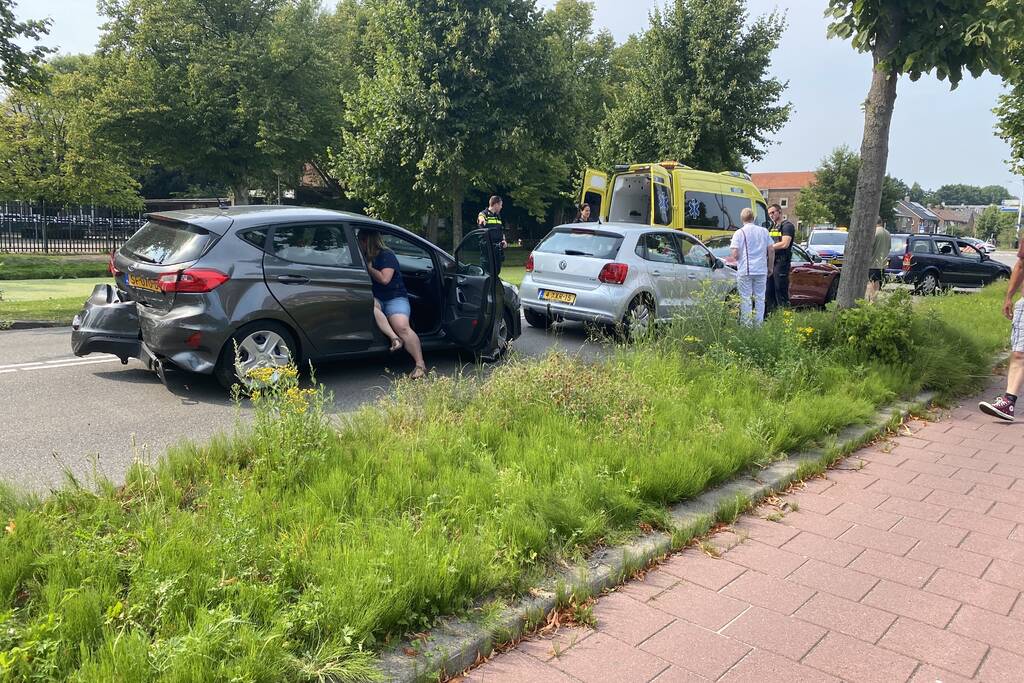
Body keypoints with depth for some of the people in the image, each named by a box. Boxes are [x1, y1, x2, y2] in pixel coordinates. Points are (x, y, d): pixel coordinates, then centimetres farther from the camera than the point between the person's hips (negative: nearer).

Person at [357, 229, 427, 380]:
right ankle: (394, 338, -38)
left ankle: (420, 365, -28)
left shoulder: (387, 255, -2)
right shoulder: (366, 257, 20)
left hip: (395, 298, -5)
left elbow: (384, 279, -14)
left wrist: (369, 267, -4)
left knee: (402, 327, -29)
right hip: (376, 299, 5)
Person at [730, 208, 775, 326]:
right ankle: (759, 325, 14)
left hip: (745, 271, -4)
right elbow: (771, 250, 6)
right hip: (761, 270, 4)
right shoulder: (764, 231, 6)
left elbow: (735, 254, -12)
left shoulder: (739, 233, -6)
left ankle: (747, 325, 3)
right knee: (760, 298, 11)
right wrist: (770, 267, 16)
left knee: (745, 299, 2)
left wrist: (737, 258, 11)